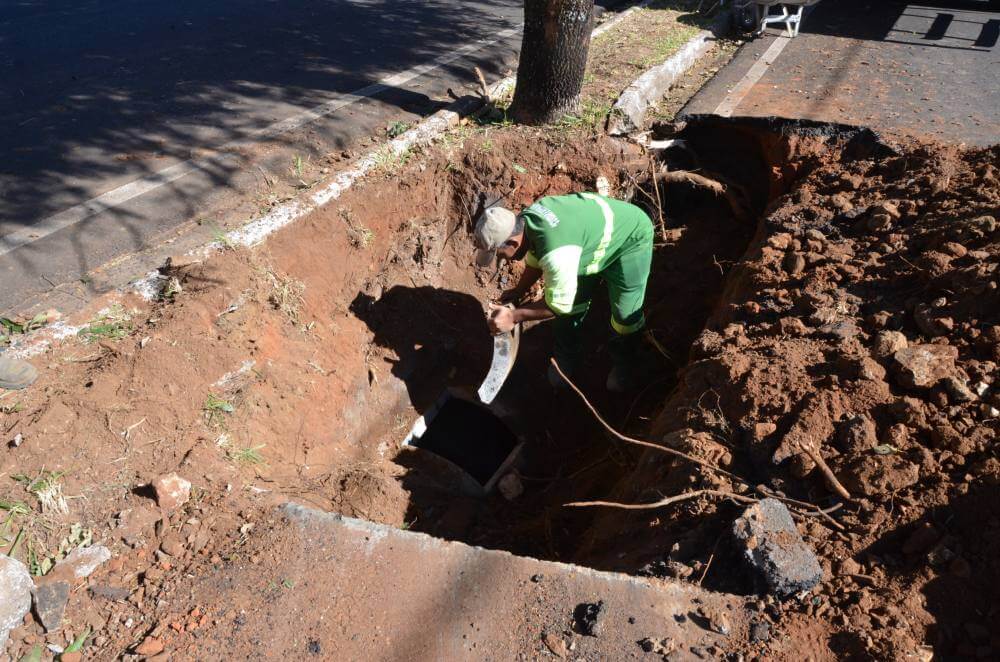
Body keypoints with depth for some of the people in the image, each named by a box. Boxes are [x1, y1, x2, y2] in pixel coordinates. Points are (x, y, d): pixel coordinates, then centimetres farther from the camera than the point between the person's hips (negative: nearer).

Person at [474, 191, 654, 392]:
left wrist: (514, 317, -23)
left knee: (625, 314, -3)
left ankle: (625, 364, 27)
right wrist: (519, 291, 5)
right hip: (594, 229, 8)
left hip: (631, 237, -7)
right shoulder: (525, 219, -18)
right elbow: (535, 259, 5)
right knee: (572, 301, 8)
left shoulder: (556, 253, -44)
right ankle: (567, 357, 31)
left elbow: (559, 304, -28)